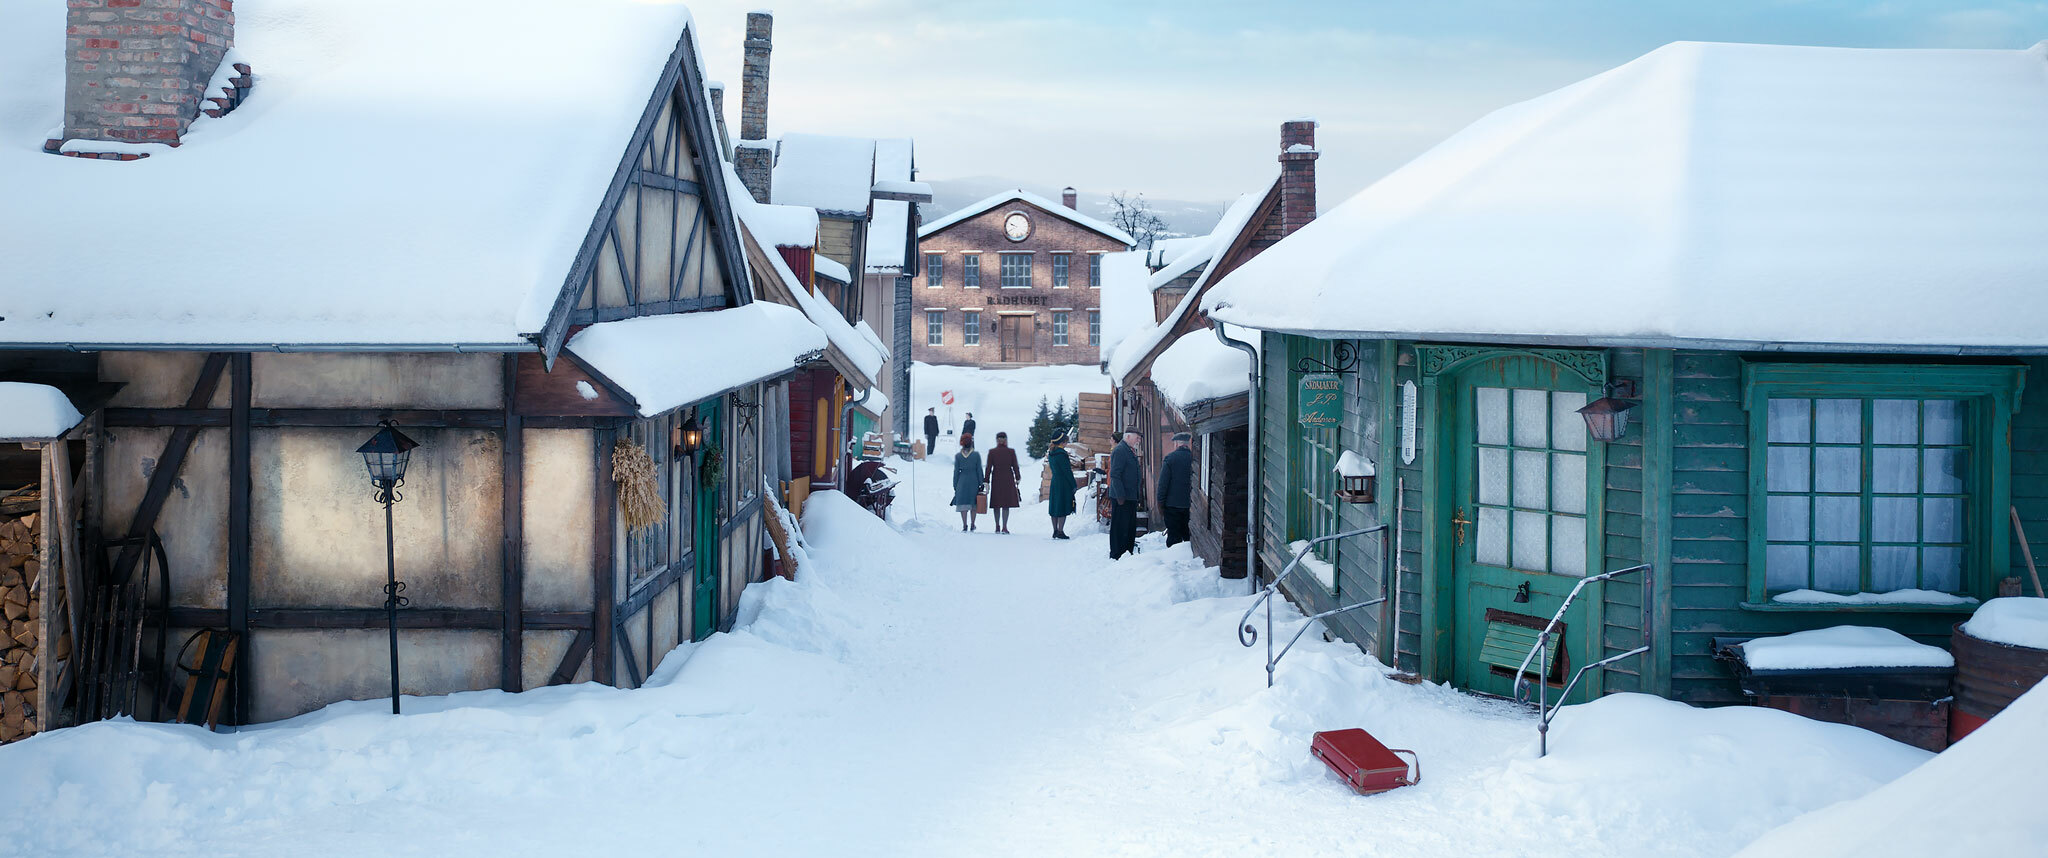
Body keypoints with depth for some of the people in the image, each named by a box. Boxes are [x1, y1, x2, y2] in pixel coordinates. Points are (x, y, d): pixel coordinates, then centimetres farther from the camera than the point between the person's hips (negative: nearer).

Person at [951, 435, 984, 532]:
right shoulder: (976, 455, -4)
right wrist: (981, 484, 2)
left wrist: (955, 486, 5)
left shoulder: (958, 456, -2)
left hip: (962, 480, 0)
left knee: (963, 504, 2)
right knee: (973, 503, 12)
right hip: (974, 480, 0)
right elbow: (979, 470, -3)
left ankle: (964, 526, -5)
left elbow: (956, 471, 0)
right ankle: (972, 525, 17)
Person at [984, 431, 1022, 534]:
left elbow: (988, 468, -3)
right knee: (1006, 505, 1)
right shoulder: (1011, 451, -5)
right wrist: (1017, 479, 11)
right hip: (1008, 480, -1)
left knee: (996, 505, 12)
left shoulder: (992, 452, -3)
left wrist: (987, 483, 1)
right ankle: (1004, 527, -9)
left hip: (996, 480, 1)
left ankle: (997, 527, 18)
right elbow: (1015, 467, -1)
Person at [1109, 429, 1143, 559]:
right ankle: (1116, 556, 0)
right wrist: (1120, 496, -23)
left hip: (1131, 497, 10)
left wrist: (1137, 494, 20)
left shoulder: (1131, 451, 17)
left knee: (1131, 527, 14)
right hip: (1121, 498, -10)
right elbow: (1115, 475, -20)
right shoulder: (1119, 451, -15)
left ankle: (1127, 554, 22)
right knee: (1120, 528, -5)